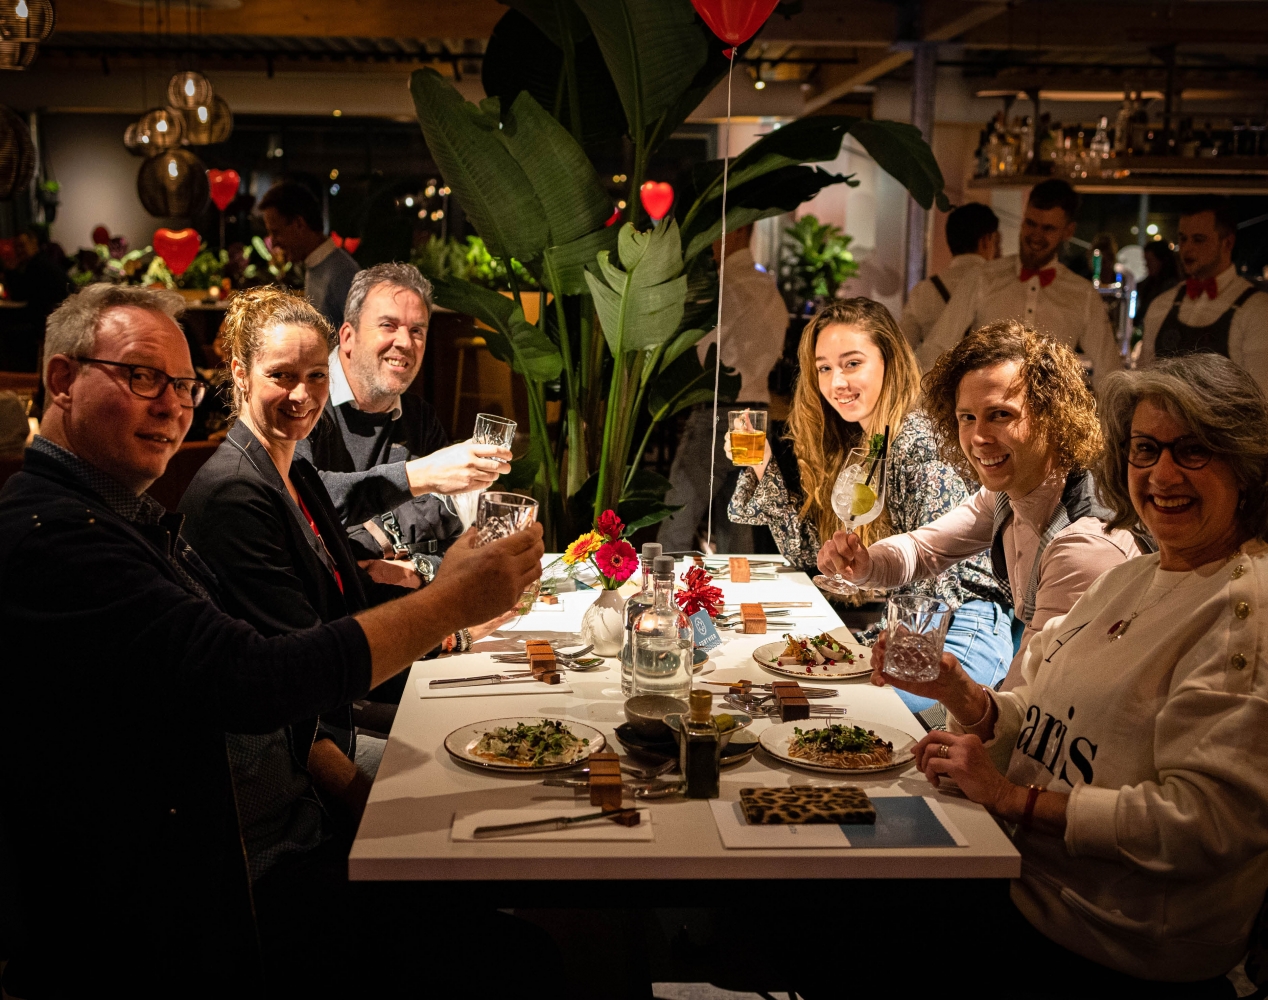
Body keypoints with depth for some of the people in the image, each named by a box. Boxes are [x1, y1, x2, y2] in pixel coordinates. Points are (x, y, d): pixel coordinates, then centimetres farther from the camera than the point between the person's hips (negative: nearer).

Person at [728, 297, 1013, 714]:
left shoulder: (920, 442, -18)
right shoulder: (840, 445, 5)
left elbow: (937, 583, -20)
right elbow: (809, 555, 4)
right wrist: (764, 468, -5)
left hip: (961, 630, -7)